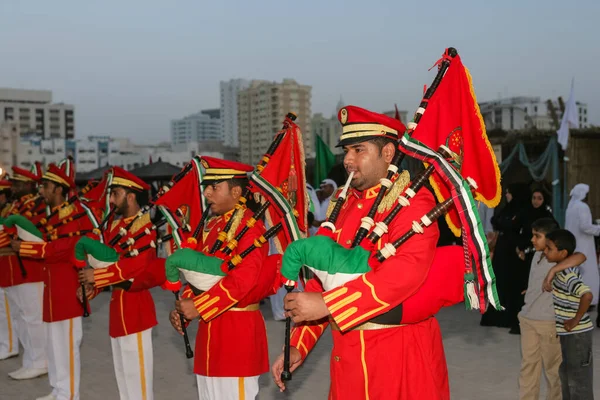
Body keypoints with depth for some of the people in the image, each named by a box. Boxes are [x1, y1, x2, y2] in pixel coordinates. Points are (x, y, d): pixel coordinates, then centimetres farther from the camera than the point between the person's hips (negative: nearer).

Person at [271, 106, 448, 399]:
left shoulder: (412, 201, -12)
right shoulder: (345, 205, 10)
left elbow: (407, 270, -28)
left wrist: (325, 305, -29)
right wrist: (298, 345, 8)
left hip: (398, 355, -6)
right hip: (348, 354, 7)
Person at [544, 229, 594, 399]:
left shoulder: (567, 274, -23)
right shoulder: (565, 270, 5)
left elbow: (587, 295, -37)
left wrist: (576, 320, -25)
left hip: (576, 334, -9)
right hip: (566, 333, 9)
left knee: (579, 381, 2)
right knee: (566, 378, 20)